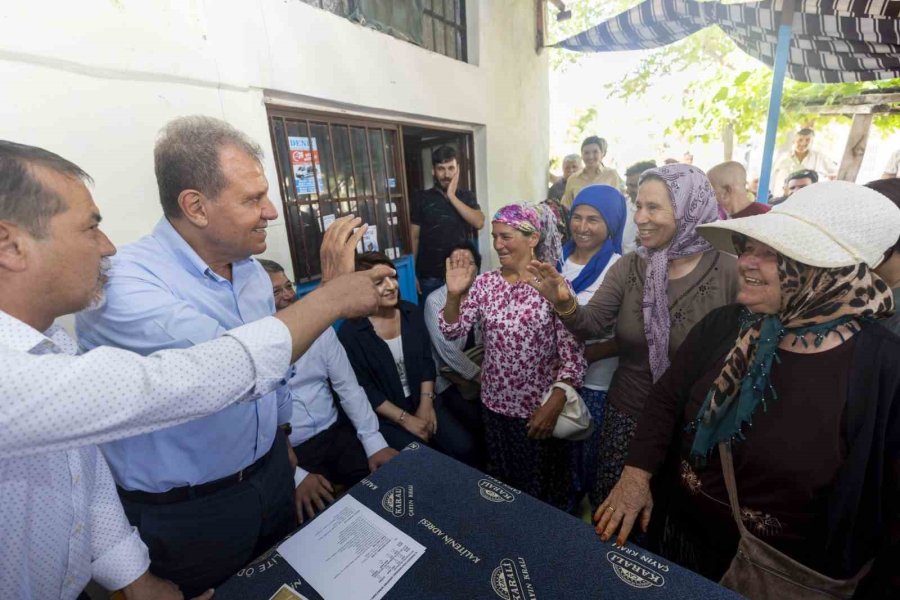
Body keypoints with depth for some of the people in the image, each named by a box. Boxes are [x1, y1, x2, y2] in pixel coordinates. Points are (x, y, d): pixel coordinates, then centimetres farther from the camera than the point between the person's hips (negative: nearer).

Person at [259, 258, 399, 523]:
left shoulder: (319, 328, 2)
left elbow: (348, 387, 0)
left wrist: (374, 442, -9)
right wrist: (295, 475, -20)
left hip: (335, 433, 4)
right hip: (288, 452, -3)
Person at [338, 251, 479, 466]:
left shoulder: (412, 313, 0)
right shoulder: (350, 333, -15)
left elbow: (427, 362, 3)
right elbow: (363, 390, -13)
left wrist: (426, 403, -7)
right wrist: (404, 419, -15)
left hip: (422, 401, 4)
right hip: (384, 415, -3)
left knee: (465, 448, -10)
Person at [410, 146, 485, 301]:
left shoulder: (467, 196, 6)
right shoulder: (421, 198, 0)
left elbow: (479, 223, -11)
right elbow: (414, 237, 2)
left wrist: (452, 196, -13)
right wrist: (412, 274, 0)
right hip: (430, 277, -1)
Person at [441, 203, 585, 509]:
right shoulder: (485, 283, -3)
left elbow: (572, 354, -14)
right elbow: (453, 331, -3)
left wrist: (554, 405, -20)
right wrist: (454, 294, -19)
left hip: (541, 407, -3)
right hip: (495, 404, 4)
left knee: (546, 487, 18)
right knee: (502, 480, 24)